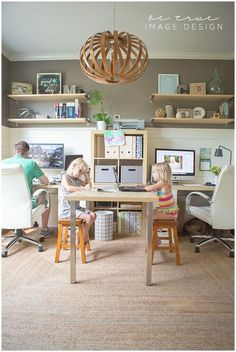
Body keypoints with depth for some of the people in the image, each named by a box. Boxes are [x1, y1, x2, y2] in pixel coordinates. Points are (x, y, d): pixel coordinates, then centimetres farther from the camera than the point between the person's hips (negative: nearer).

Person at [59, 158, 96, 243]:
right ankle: (82, 239, 2)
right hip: (66, 209, -8)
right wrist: (83, 188, -22)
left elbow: (89, 186, 19)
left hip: (76, 207, 8)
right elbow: (68, 188, -27)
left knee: (93, 215, -7)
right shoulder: (65, 176, -7)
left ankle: (84, 236, 5)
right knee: (88, 217, -19)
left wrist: (85, 173, 11)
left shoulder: (77, 179, 14)